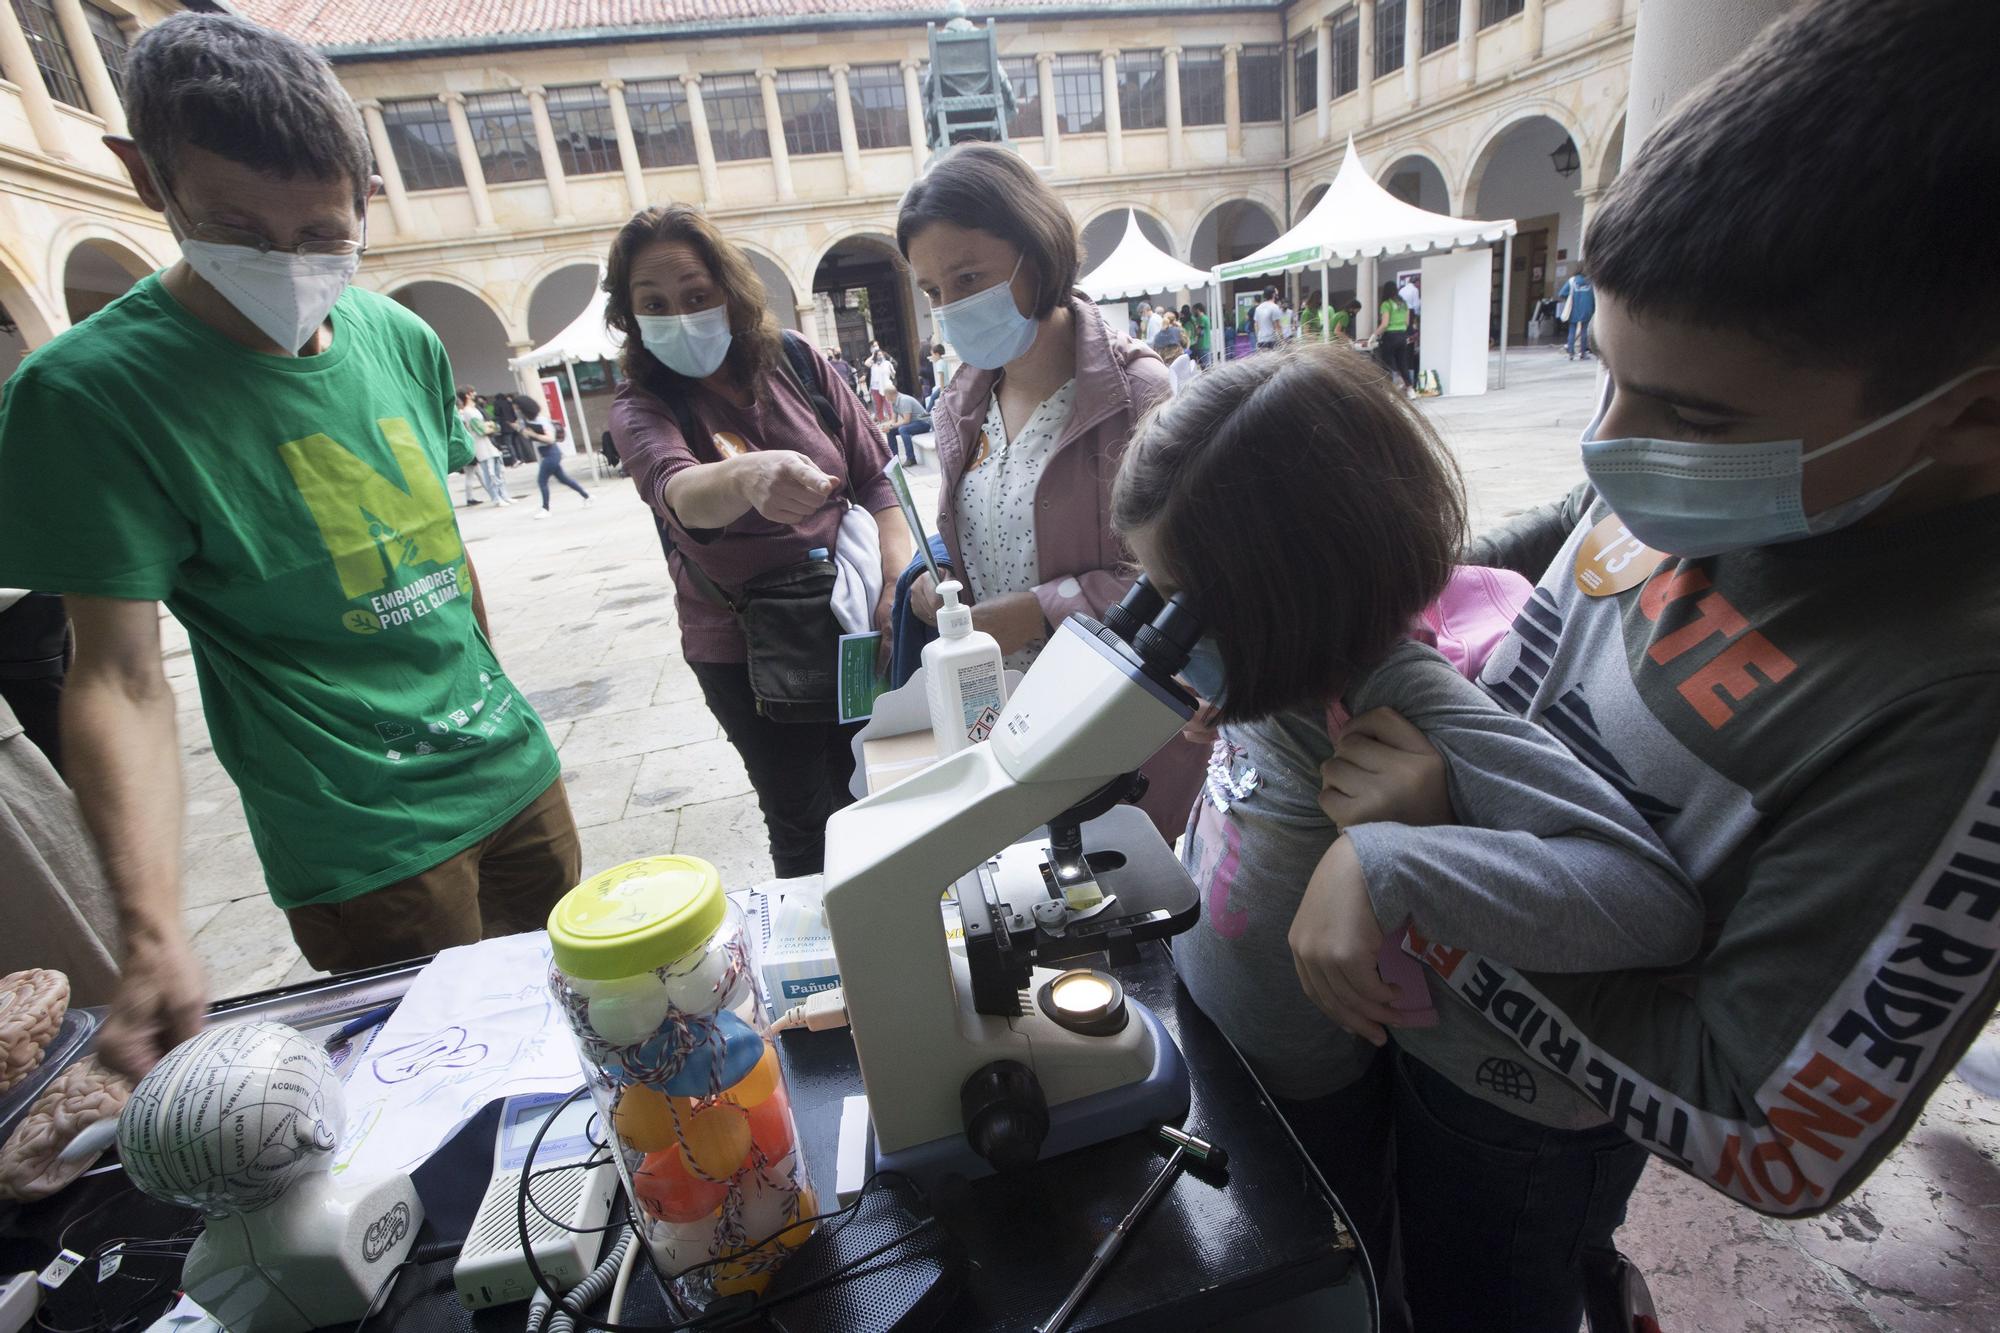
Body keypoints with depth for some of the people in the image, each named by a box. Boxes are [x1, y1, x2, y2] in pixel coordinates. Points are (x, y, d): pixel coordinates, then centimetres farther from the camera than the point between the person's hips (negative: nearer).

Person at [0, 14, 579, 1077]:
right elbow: (120, 679, -14)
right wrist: (154, 930, -24)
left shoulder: (402, 340, 3)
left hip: (512, 767, 6)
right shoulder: (88, 391, -11)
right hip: (366, 844, -5)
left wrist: (491, 699, 15)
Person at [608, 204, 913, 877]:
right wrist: (750, 474, -53)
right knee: (811, 834, 3)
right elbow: (678, 491, -30)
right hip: (746, 653, -2)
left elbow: (874, 476, 2)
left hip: (851, 625, 3)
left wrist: (897, 583, -14)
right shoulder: (642, 406, -8)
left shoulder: (796, 363, -1)